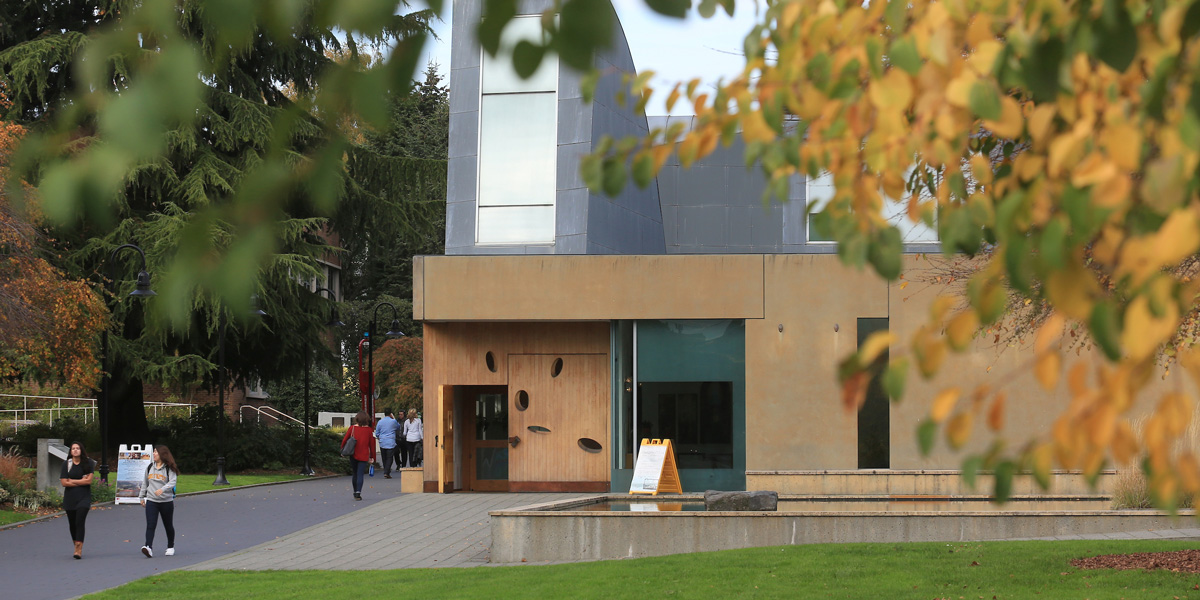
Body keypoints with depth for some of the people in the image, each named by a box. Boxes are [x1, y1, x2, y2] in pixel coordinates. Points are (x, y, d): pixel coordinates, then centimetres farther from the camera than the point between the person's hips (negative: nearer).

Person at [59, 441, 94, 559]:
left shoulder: (88, 463, 1)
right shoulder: (66, 464, 4)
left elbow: (89, 480, -7)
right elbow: (64, 482, -3)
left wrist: (72, 481, -6)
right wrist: (81, 481, -7)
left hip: (84, 497, -3)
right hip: (70, 498, 3)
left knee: (80, 522, -15)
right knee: (72, 523, 8)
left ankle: (79, 549, -21)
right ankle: (76, 547, 23)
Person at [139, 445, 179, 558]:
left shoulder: (169, 468, -5)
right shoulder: (149, 467, 10)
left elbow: (172, 482, -18)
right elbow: (145, 483, 21)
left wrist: (162, 489, -35)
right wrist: (142, 496, 22)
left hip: (167, 502, -3)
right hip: (151, 501, 3)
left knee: (168, 526, 11)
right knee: (150, 525, -13)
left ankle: (170, 547, 29)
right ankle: (149, 548, -24)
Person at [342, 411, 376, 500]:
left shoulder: (352, 428, -3)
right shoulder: (368, 429, -2)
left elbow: (345, 439, -1)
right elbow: (371, 443, 2)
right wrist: (372, 457, 9)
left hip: (353, 455, 1)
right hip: (364, 455, -1)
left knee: (354, 474, 15)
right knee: (360, 474, -2)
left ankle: (356, 492, 23)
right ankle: (358, 493, -16)